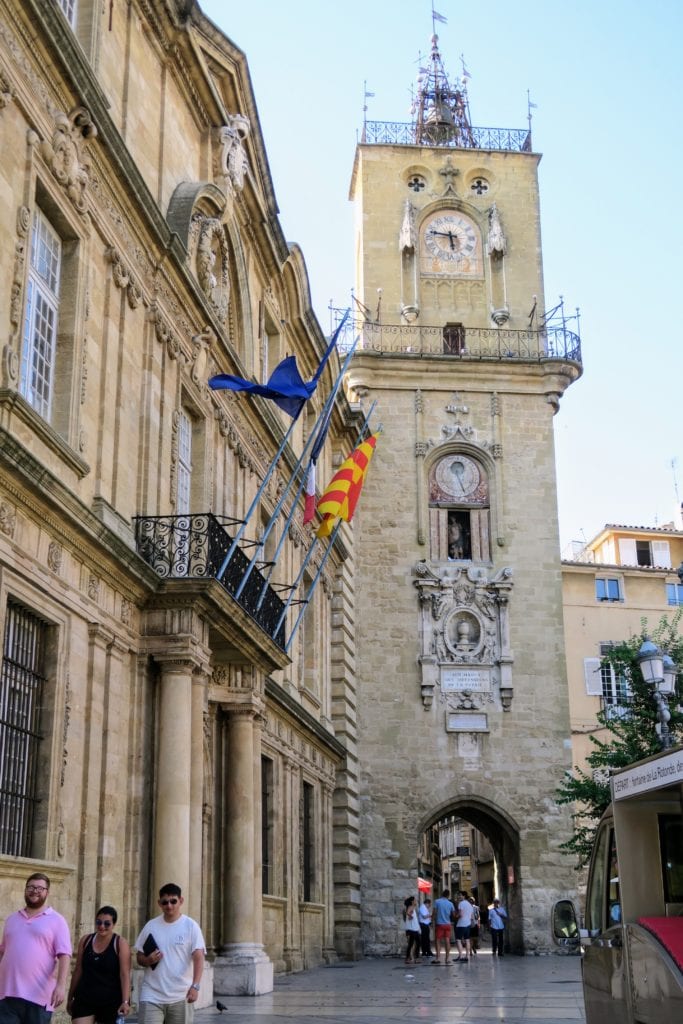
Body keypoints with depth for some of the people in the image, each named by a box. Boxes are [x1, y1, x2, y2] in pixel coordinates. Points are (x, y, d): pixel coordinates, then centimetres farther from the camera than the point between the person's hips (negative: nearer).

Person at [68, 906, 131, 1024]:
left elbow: (125, 974, -12)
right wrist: (70, 997, 14)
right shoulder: (86, 940, 7)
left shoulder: (120, 944, -5)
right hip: (84, 1000, 3)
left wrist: (125, 1001, -21)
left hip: (111, 1001, -3)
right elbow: (78, 971, 13)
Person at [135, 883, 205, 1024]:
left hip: (181, 996, -1)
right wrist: (148, 960, -11)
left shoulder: (191, 926, -2)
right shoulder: (151, 926, 6)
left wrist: (195, 986, -24)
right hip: (152, 996, 1)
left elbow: (199, 958, -10)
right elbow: (139, 957, 13)